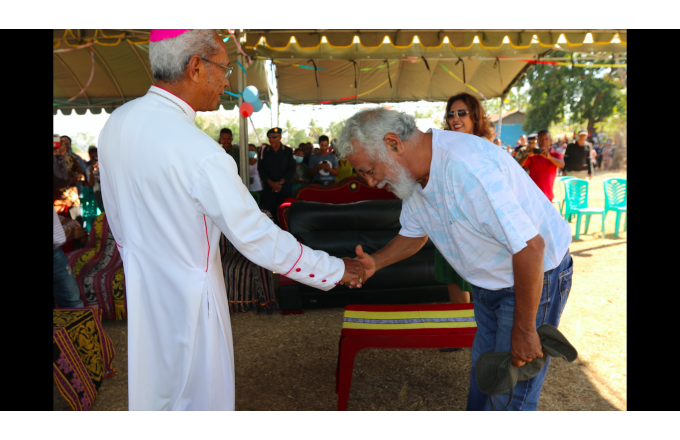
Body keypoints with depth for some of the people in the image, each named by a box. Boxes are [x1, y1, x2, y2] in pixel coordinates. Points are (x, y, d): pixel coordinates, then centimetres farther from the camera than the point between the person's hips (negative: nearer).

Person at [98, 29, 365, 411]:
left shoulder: (116, 122, -3)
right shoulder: (198, 153, -29)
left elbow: (119, 222, 8)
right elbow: (257, 238, -25)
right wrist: (337, 270, -14)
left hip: (141, 288, 8)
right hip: (187, 297, -7)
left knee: (155, 387, 27)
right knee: (198, 393, 15)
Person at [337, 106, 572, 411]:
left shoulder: (466, 167, -35)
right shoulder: (415, 173, -4)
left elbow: (530, 247, -32)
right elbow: (413, 235, 10)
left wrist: (523, 330, -22)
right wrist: (374, 263, -9)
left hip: (535, 277, -8)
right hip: (490, 282, 8)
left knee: (508, 396, 3)